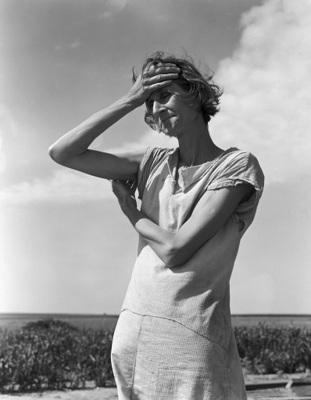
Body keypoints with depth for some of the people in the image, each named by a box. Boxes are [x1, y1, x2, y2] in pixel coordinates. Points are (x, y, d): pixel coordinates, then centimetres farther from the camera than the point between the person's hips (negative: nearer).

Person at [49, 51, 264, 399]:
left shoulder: (237, 165, -6)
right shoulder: (155, 164, 8)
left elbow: (175, 249, -15)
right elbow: (62, 153, 2)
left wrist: (130, 211, 3)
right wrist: (129, 102, 0)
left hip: (194, 341, -4)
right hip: (132, 332, 5)